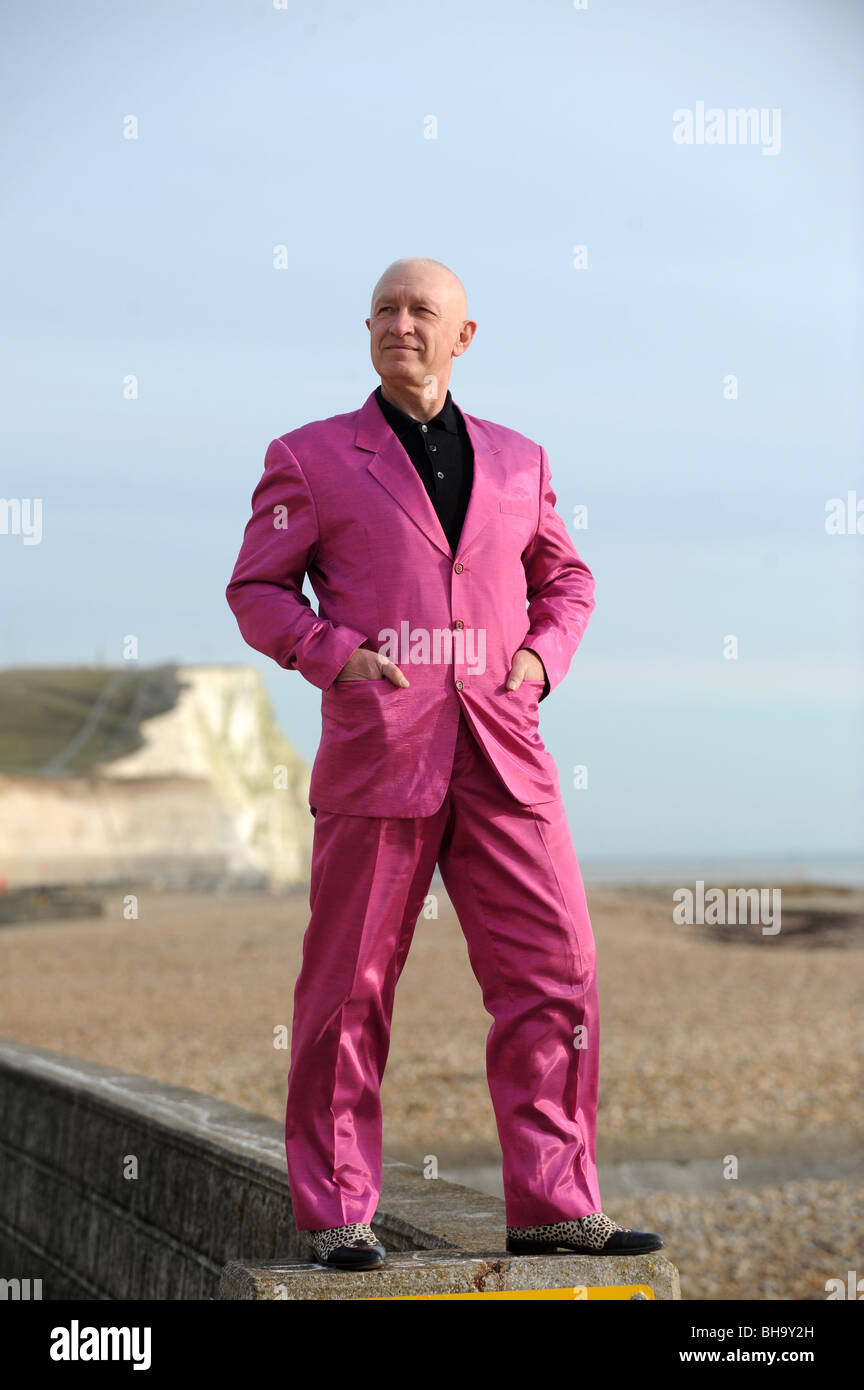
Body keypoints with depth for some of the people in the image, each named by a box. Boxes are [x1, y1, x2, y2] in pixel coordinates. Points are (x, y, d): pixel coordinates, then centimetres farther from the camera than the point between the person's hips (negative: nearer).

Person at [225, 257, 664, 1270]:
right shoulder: (312, 457, 8)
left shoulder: (516, 461, 16)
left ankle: (552, 1206, 5)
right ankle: (335, 1213, 10)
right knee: (350, 988, 0)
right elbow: (256, 590, 7)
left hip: (502, 755, 3)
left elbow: (565, 578, 25)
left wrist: (542, 654, 5)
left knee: (555, 973, -3)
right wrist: (336, 654, -9)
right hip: (376, 749, -3)